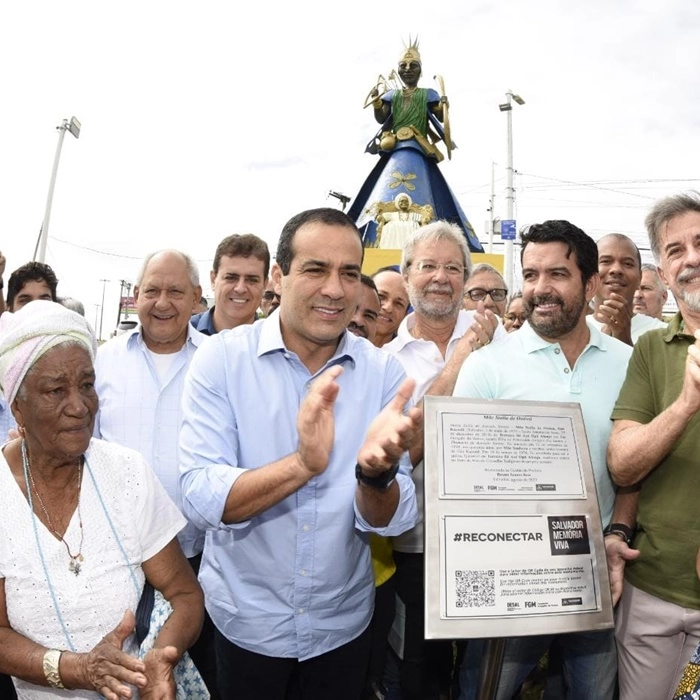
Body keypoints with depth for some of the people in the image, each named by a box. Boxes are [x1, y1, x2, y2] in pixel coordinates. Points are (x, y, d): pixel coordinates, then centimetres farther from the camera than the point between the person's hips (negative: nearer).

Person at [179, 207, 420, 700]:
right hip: (245, 620, -1)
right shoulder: (221, 358, -15)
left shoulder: (383, 372, -11)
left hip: (344, 621, 2)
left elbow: (392, 521, -13)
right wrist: (302, 464, -38)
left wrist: (377, 472, -35)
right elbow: (200, 501, -22)